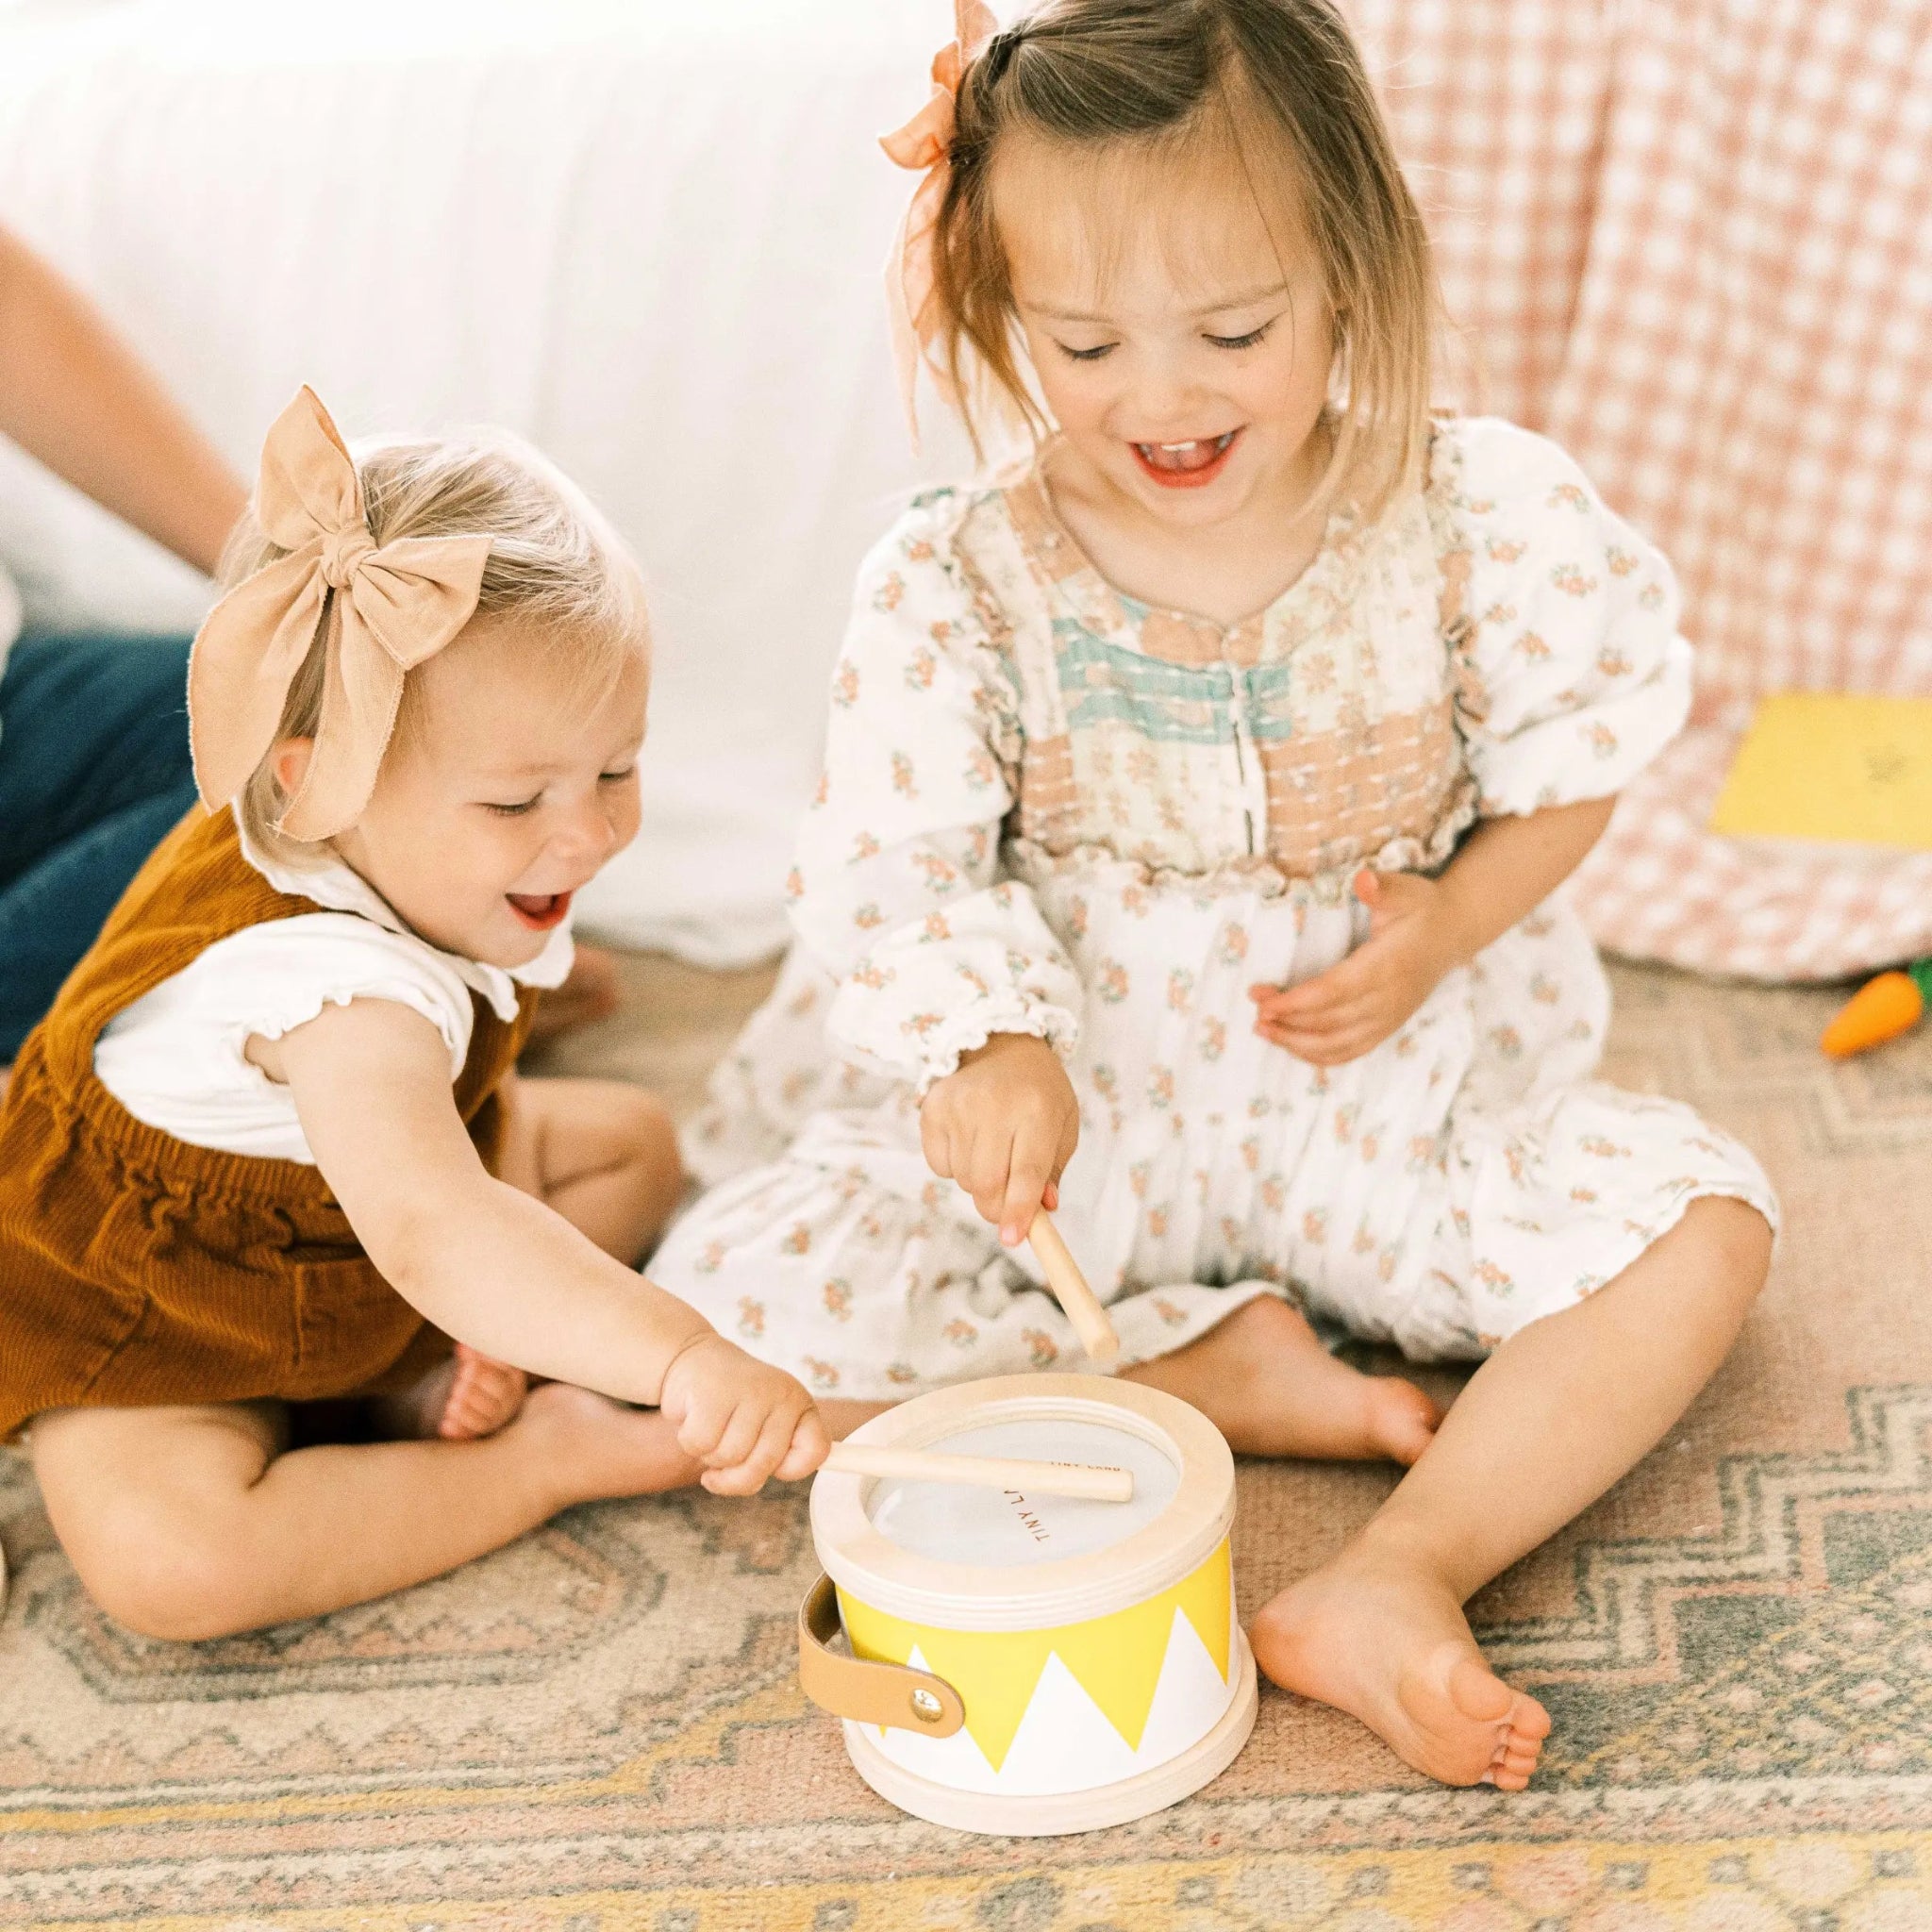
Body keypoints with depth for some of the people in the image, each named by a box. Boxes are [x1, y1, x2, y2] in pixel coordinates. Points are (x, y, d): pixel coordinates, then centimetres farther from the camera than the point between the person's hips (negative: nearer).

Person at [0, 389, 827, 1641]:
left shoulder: (426, 863, -14)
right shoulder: (339, 987, -43)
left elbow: (477, 1107, 0)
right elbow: (429, 1227, -59)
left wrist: (500, 1314, -16)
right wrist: (679, 1356, -72)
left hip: (342, 1255, 8)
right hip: (141, 1319, -8)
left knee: (631, 1137, 10)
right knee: (165, 1559, -34)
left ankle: (413, 1391, -5)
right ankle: (548, 1459, -17)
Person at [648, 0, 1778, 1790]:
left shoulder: (1481, 515, -11)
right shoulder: (954, 583, -12)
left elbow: (1573, 755, 3)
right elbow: (892, 869, -13)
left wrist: (1447, 927, -15)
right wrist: (988, 1043, -34)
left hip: (1386, 1087, 1)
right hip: (1064, 1109, 0)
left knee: (1696, 1222, -21)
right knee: (734, 1298, -20)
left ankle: (1395, 1581, -28)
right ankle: (1211, 1367, -12)